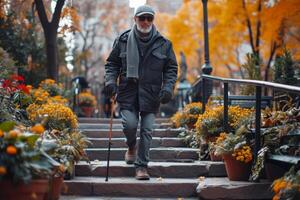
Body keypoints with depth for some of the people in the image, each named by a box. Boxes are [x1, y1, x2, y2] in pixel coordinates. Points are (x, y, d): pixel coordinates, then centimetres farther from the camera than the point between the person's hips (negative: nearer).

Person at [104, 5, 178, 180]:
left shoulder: (163, 43, 5)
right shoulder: (123, 40, 6)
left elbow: (171, 68, 10)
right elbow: (112, 63, 12)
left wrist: (168, 87, -5)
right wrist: (110, 80, -4)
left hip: (151, 94, 0)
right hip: (128, 92, 0)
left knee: (147, 130, -2)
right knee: (130, 124, -11)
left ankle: (142, 166, 8)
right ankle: (132, 146, 23)